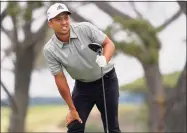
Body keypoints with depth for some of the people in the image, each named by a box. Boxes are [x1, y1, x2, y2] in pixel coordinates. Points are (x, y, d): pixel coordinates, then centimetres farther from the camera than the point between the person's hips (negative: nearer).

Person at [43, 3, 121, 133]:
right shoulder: (50, 50, -17)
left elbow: (109, 43, -14)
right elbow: (60, 79, -11)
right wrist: (72, 109, -8)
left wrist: (105, 59, -38)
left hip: (106, 80, -1)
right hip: (83, 86, 1)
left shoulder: (85, 28, -22)